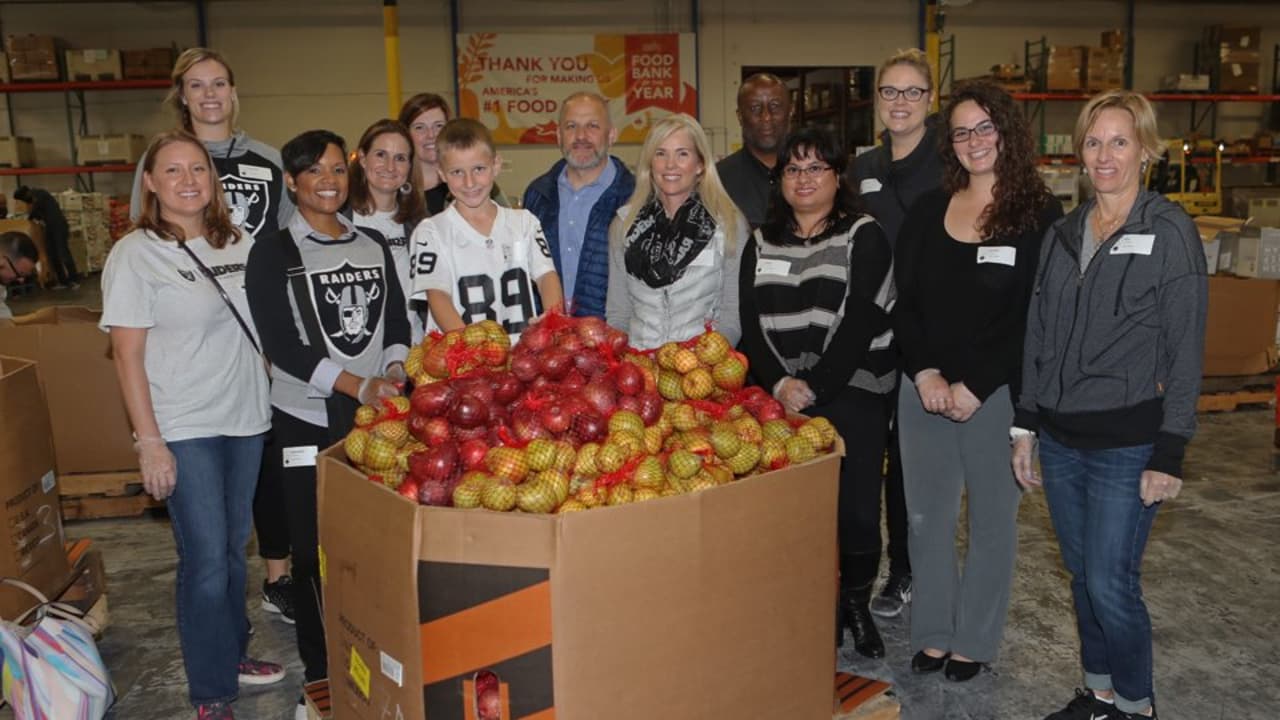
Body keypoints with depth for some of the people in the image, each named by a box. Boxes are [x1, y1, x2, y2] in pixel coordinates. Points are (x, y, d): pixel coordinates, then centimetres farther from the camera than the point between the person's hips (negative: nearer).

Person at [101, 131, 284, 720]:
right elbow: (127, 354, -9)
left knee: (234, 549, 16)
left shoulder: (238, 244, 6)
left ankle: (232, 654, 35)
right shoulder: (135, 254, -7)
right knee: (206, 561, -2)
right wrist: (150, 441, -13)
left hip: (245, 419, 5)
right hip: (184, 430, -5)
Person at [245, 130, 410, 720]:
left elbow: (397, 325, 12)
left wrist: (393, 374, -8)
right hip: (306, 421, -3)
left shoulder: (373, 248, 11)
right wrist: (358, 385, -19)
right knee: (317, 550, 4)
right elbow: (281, 344, -10)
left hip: (378, 417, 3)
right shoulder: (273, 253, -2)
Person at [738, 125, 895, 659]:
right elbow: (751, 323, 6)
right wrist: (779, 383, -9)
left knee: (858, 509, -1)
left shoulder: (864, 237, 1)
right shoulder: (761, 244, 14)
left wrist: (816, 386, -15)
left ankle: (856, 605, 23)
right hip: (781, 398, 3)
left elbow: (861, 320, -9)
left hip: (852, 394, -2)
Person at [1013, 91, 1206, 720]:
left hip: (1127, 442, -5)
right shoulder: (1063, 233, 9)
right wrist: (1024, 426, 10)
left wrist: (1169, 454, -13)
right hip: (1059, 437, 5)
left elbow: (1186, 350, -9)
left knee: (1111, 584, -2)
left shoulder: (1169, 230, -6)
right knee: (1082, 576, 15)